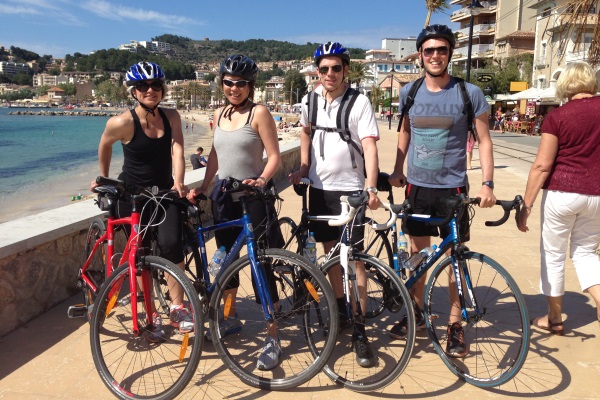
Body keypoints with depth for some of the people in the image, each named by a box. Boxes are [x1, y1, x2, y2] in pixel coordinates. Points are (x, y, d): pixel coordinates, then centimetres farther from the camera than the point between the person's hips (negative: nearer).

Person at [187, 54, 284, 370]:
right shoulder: (219, 114, 11)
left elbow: (274, 156, -12)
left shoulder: (259, 113, -8)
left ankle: (272, 338, 3)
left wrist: (262, 181, -28)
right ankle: (231, 318, 36)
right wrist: (202, 187, 10)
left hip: (252, 194, -7)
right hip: (223, 194, 7)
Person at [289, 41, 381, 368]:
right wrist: (302, 168, 10)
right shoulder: (309, 100, 5)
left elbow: (369, 145, -18)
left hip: (350, 189, -5)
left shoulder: (359, 102, -9)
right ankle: (340, 310, 33)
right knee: (330, 250, 14)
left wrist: (371, 186, -30)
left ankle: (359, 331, 3)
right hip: (319, 188, 5)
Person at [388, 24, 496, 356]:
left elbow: (484, 141, -3)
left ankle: (455, 325, 19)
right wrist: (397, 170, 11)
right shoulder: (409, 92, 3)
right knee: (418, 251, 13)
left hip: (452, 188, -3)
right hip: (416, 186, 3)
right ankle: (416, 313, 29)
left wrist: (487, 183, -13)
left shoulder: (469, 93, -6)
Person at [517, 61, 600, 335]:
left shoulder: (557, 116, -9)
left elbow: (542, 165, -13)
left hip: (562, 192, -4)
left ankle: (554, 318, 23)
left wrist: (526, 205, -9)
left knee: (553, 253, 12)